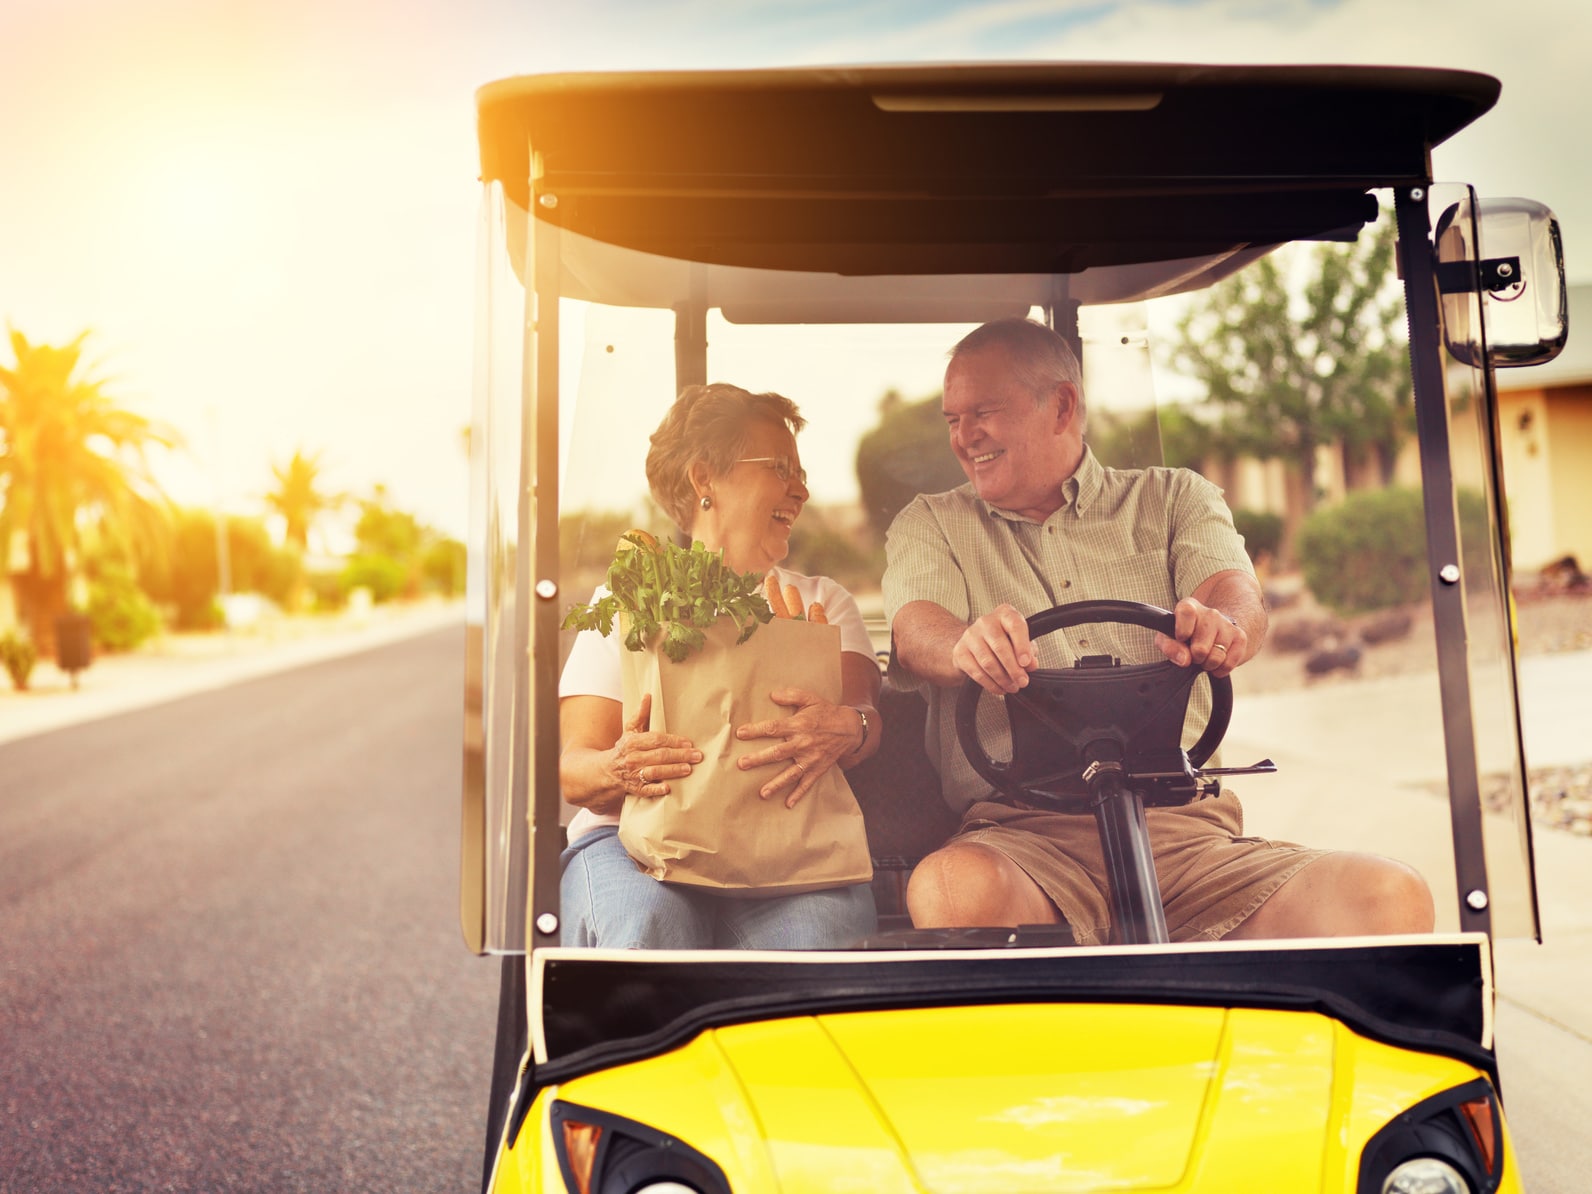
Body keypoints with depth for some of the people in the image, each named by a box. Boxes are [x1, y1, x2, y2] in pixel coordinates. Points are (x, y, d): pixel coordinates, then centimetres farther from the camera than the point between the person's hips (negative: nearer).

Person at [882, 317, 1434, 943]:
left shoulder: (1174, 498, 20)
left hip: (1185, 825, 1)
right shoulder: (930, 525, 18)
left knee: (1392, 898, -24)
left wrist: (1220, 626, -27)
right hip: (1023, 832, -1)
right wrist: (970, 646, -29)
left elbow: (1235, 591, 0)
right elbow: (917, 632, -2)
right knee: (951, 891, -37)